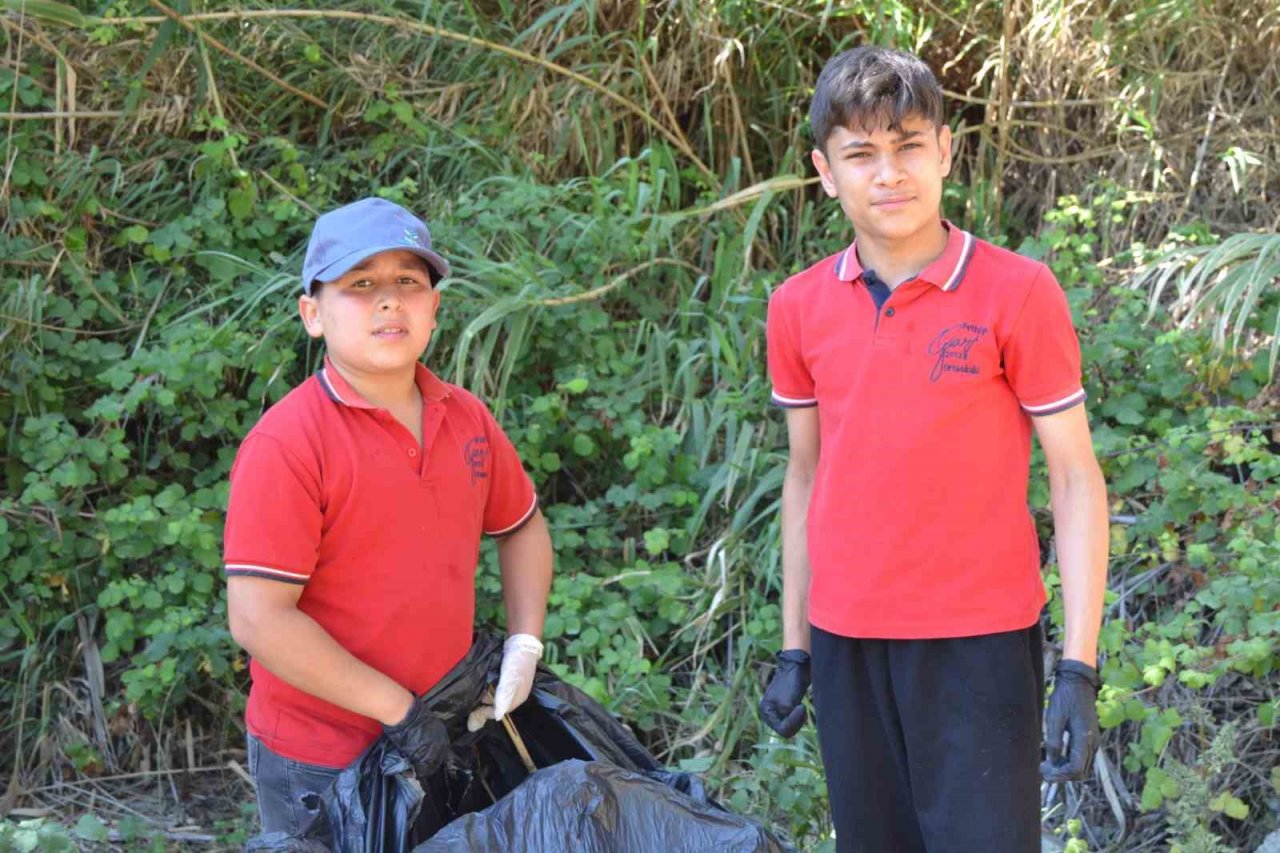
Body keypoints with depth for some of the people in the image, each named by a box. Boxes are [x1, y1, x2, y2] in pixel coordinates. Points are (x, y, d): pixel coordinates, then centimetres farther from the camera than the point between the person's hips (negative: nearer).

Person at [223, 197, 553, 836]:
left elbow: (522, 527, 19)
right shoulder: (285, 445, -18)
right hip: (319, 766, -6)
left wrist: (524, 645, 5)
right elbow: (259, 620, -22)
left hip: (445, 739, 6)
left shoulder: (465, 420, 1)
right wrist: (398, 709, -20)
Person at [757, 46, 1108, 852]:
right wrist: (794, 649, 11)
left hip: (979, 643, -3)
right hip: (846, 647, 4)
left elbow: (1076, 481, -6)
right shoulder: (799, 308, 4)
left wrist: (1079, 667, -11)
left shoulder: (1018, 292, -8)